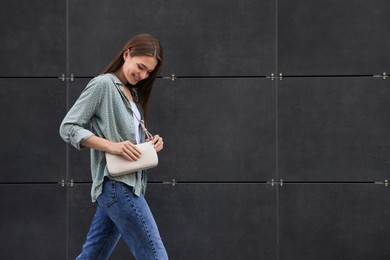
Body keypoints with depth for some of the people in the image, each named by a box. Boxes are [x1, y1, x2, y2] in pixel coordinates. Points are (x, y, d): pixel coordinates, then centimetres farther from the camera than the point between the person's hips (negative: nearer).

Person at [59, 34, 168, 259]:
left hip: (130, 183, 9)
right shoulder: (103, 84, -7)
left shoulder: (133, 93, 19)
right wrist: (112, 147, -22)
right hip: (116, 183, -9)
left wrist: (151, 144, 1)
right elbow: (68, 127, -12)